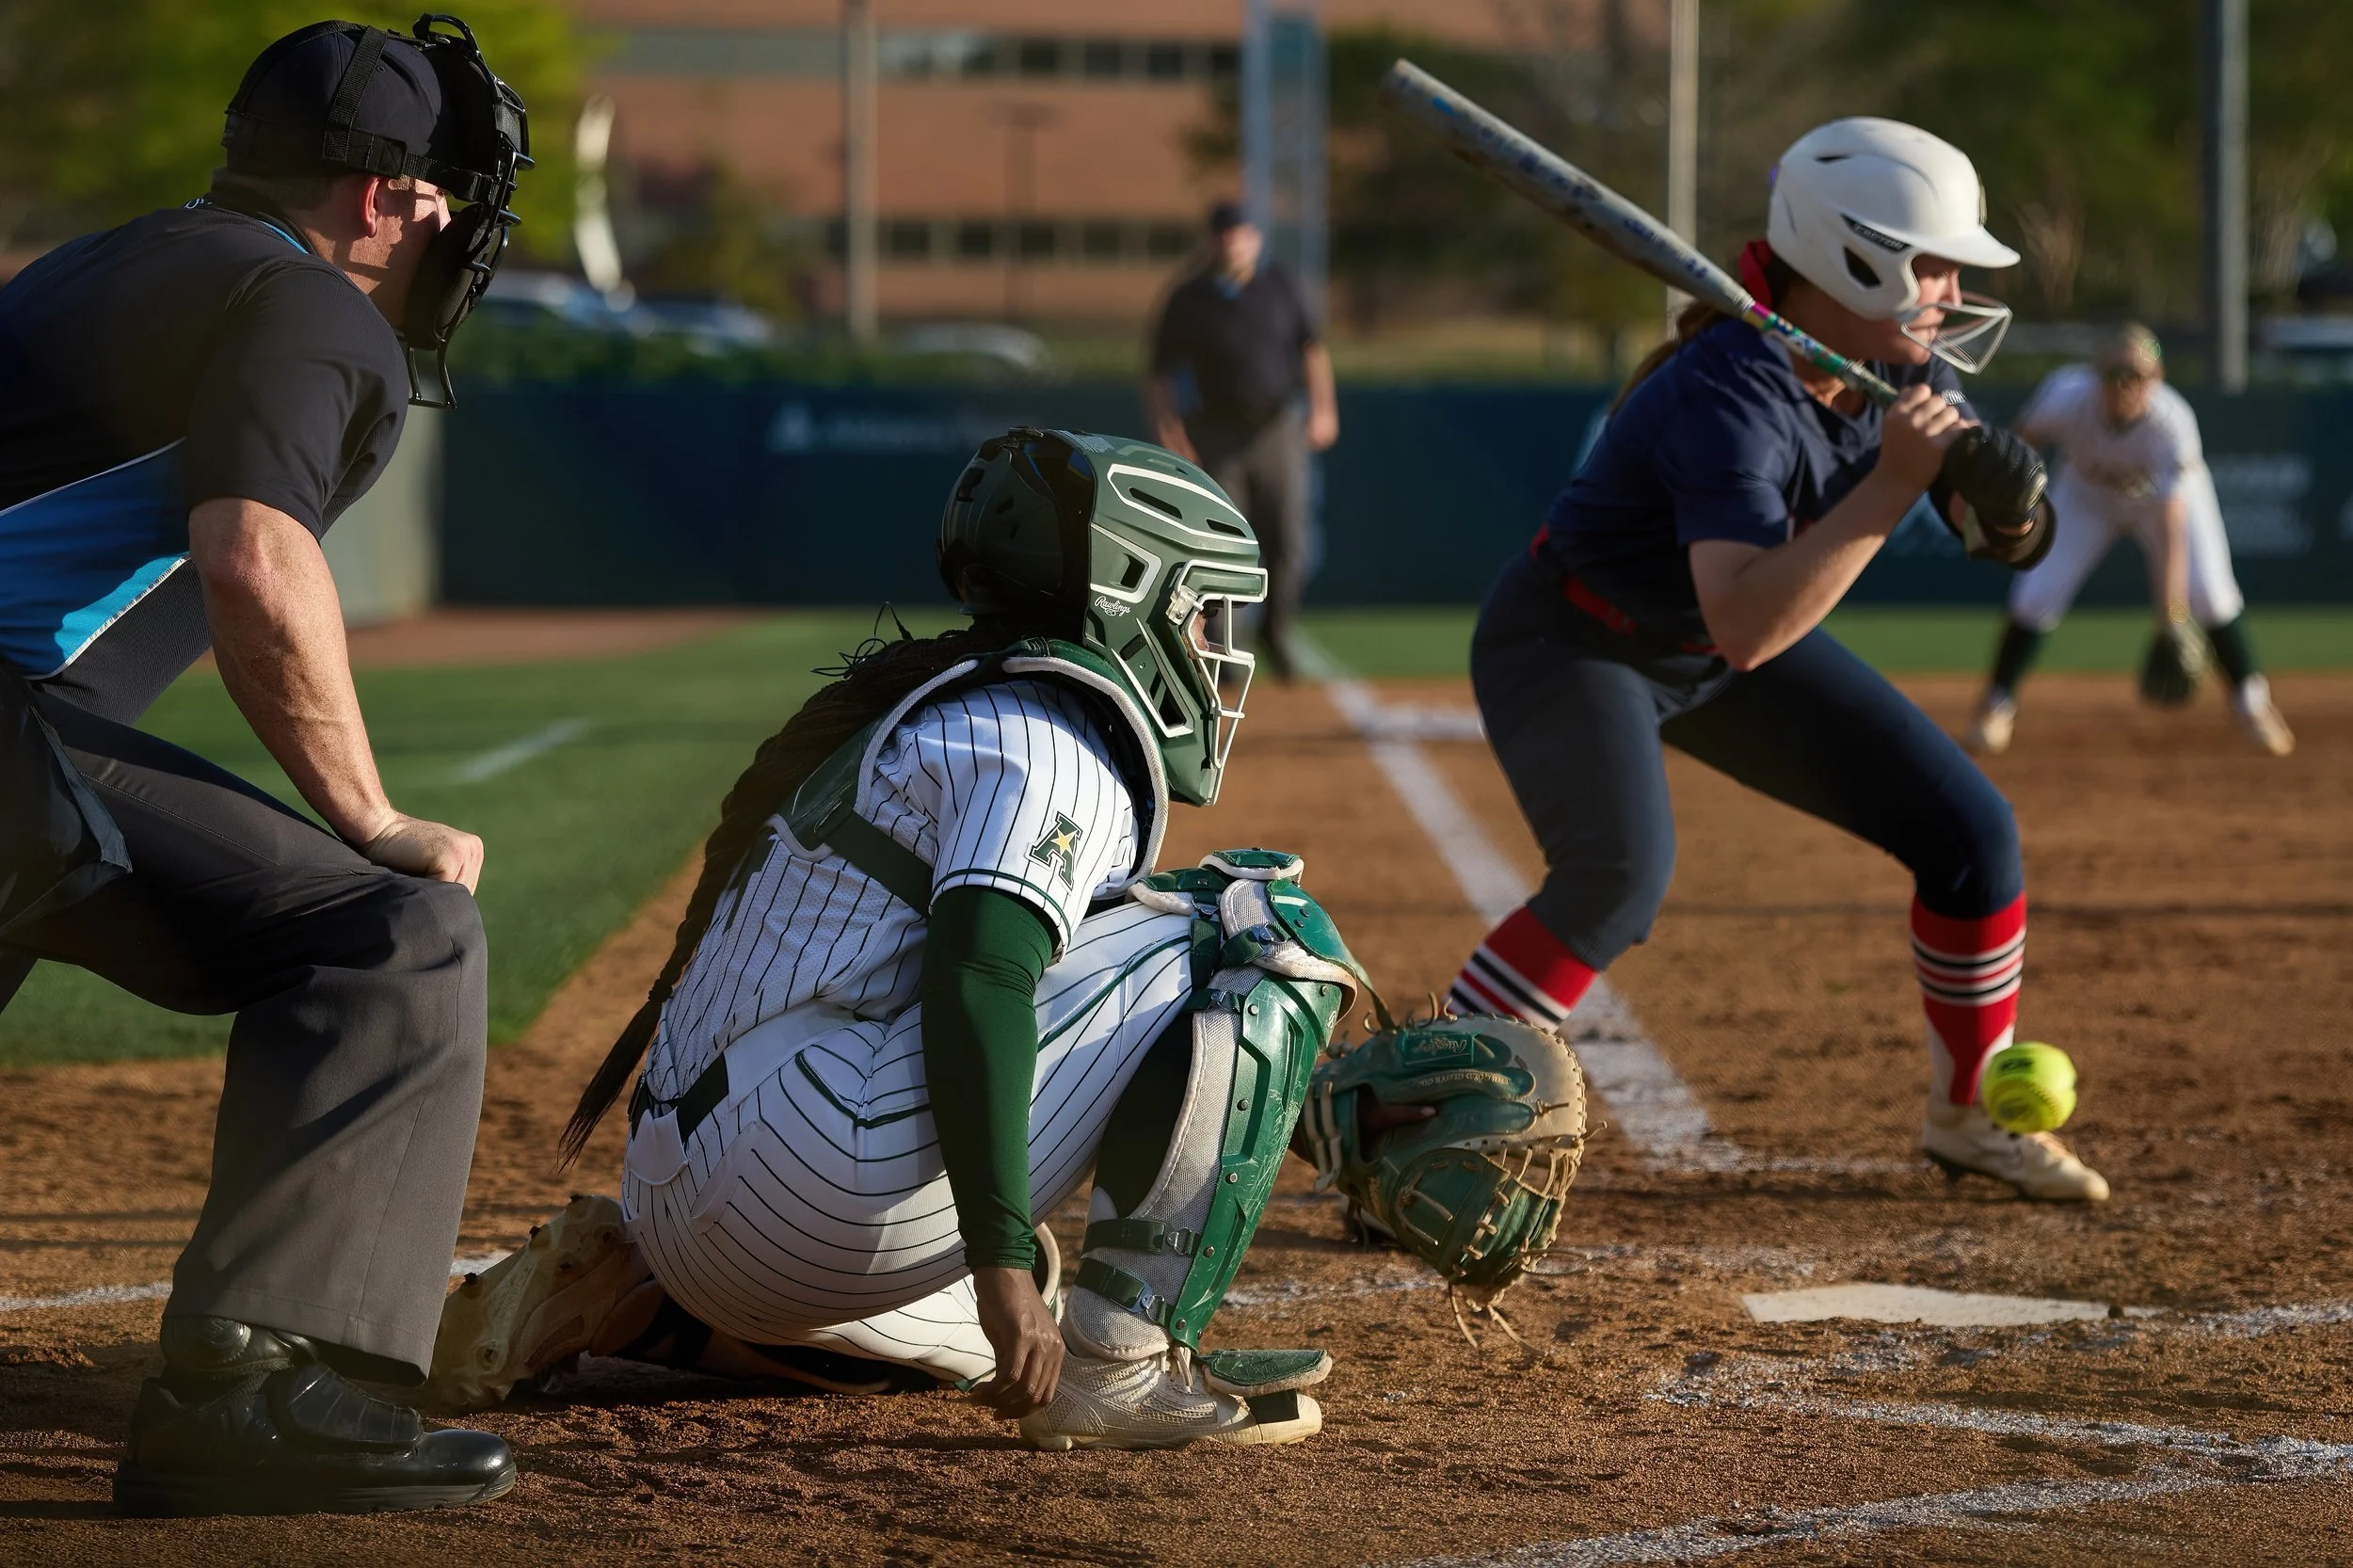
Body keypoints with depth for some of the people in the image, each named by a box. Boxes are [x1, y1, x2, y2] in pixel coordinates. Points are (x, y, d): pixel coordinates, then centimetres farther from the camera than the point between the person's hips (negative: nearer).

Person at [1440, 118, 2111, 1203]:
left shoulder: (1895, 364, -11)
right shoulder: (1731, 392, -35)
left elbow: (2007, 533, -5)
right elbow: (1745, 626, -46)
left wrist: (2000, 490, -29)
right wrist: (1890, 485, -47)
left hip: (1725, 656, 8)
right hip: (1573, 644, -8)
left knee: (1969, 831, 3)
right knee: (1619, 869, -34)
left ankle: (1970, 1114, 22)